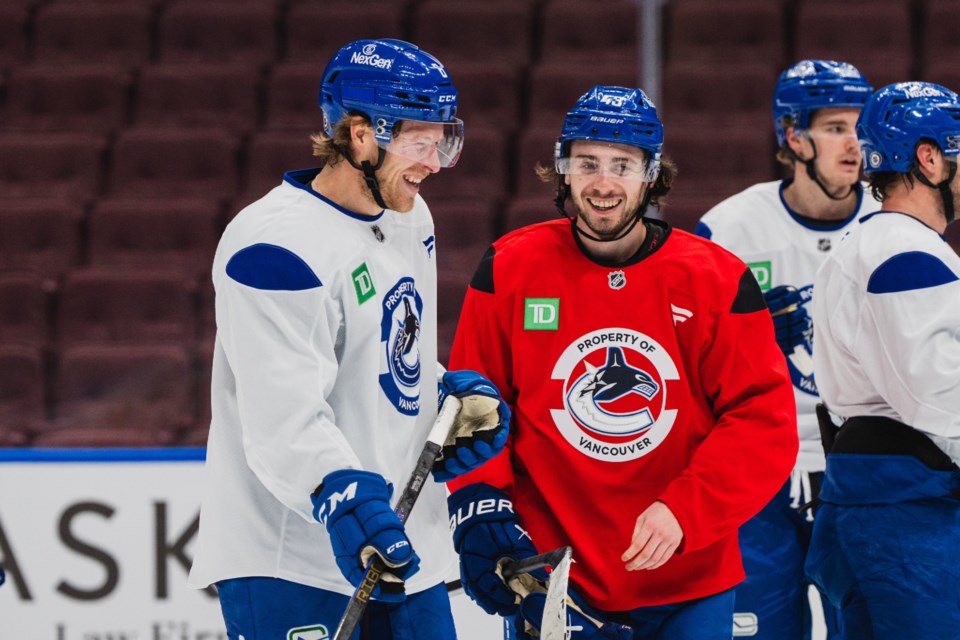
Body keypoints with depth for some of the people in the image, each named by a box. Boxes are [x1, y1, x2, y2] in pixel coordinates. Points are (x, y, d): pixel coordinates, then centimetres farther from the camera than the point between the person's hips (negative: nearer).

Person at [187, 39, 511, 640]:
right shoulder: (277, 246, -19)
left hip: (406, 549, 9)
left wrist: (460, 393, 8)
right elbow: (285, 419, -28)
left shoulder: (409, 218, 11)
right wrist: (343, 498, -41)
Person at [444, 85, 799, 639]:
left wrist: (683, 512, -16)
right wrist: (478, 502, -9)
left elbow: (765, 420, -5)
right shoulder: (510, 271, -1)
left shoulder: (717, 280, -4)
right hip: (552, 581, 0)